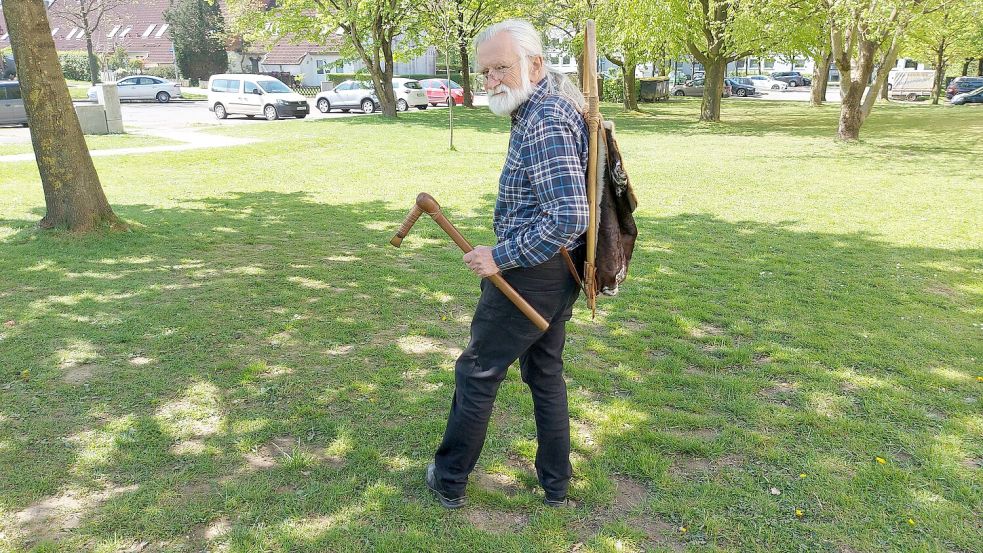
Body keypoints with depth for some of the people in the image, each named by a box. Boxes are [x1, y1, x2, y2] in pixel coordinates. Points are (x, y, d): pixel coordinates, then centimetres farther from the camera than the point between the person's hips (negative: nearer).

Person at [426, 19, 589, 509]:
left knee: (477, 373, 6)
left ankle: (449, 481, 24)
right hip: (558, 270, 10)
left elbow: (569, 217, -31)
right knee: (545, 370, 20)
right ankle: (556, 483, 32)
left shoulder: (544, 124, -24)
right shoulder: (556, 90, 9)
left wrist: (502, 257, -24)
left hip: (532, 272, -10)